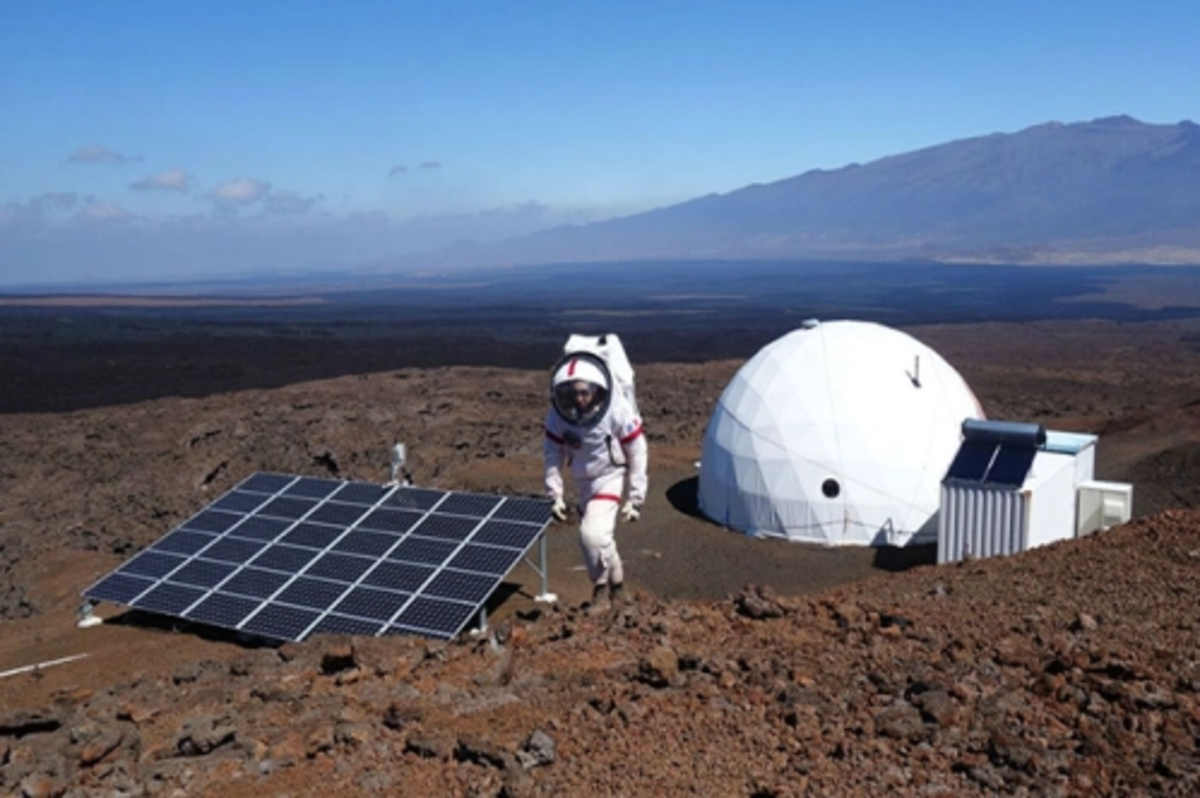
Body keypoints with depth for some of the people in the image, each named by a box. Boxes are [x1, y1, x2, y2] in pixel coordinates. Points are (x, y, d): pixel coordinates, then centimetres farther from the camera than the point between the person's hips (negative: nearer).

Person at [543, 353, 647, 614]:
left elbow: (637, 455, -16)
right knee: (599, 536, 16)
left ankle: (602, 587, 1)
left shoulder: (618, 411, -26)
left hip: (610, 476, -4)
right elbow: (553, 455, -4)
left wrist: (636, 497, -12)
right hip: (583, 480, 4)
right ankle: (615, 582, 40)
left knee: (593, 534, -21)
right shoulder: (557, 414, -18)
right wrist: (555, 495, -4)